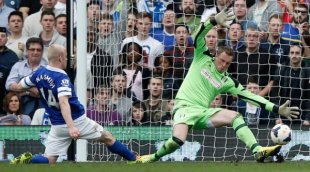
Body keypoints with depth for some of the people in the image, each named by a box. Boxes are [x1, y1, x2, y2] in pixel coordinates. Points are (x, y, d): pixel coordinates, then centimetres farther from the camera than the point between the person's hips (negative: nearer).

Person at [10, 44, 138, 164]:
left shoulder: (39, 73, 1)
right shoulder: (61, 77, -19)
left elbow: (18, 87, 14)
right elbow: (63, 102, -33)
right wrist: (71, 127, -43)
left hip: (57, 126, 5)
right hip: (77, 121, -5)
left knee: (49, 160, 3)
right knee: (108, 138, 14)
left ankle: (28, 160, -25)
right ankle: (134, 159, 19)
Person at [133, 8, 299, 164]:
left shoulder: (227, 82, 9)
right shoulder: (202, 58, 4)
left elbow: (249, 95, 7)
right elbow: (198, 36, -10)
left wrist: (277, 109, 0)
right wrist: (214, 20, -26)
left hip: (203, 112, 4)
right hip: (184, 107, -4)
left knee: (235, 116, -18)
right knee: (177, 140, -30)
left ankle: (258, 151, -27)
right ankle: (153, 157, -3)